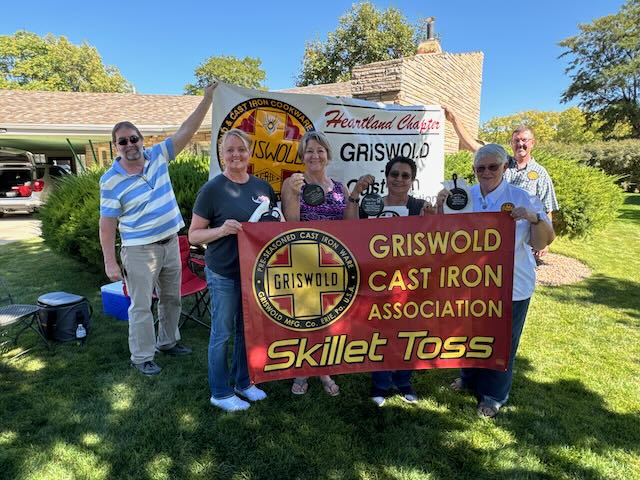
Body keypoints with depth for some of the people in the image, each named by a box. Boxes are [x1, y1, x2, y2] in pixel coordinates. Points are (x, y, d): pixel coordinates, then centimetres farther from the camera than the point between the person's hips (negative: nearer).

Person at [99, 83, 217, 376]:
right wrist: (110, 262, -13)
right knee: (141, 306, 3)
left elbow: (186, 131, -2)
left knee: (172, 298, 18)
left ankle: (167, 341, 37)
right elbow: (107, 223, -10)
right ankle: (142, 358, 19)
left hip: (171, 242, 5)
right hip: (140, 250, -5)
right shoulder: (111, 180, -11)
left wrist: (206, 99, -8)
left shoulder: (158, 156, 1)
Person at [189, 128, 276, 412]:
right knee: (223, 332, 8)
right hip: (224, 273, -5)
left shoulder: (263, 187, 5)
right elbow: (194, 235, -8)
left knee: (248, 329, 18)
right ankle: (220, 393, 26)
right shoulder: (212, 189, -10)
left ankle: (243, 383, 37)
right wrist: (221, 230, -25)